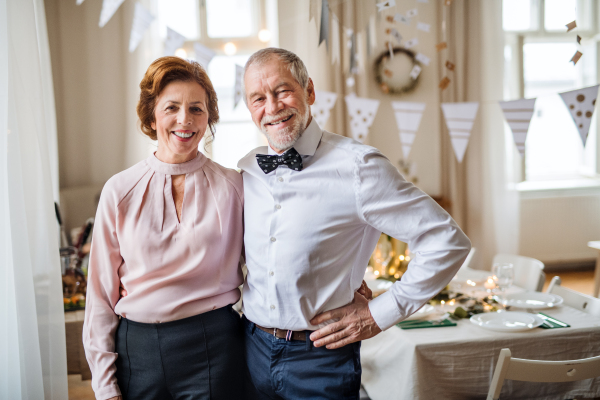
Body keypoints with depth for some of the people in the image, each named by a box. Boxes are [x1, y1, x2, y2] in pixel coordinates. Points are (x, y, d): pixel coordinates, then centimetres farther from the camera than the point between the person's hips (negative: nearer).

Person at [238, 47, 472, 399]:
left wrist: (378, 314, -12)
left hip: (321, 358, -4)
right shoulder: (247, 170, 1)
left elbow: (448, 242, -15)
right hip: (252, 347, 5)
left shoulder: (358, 167, -15)